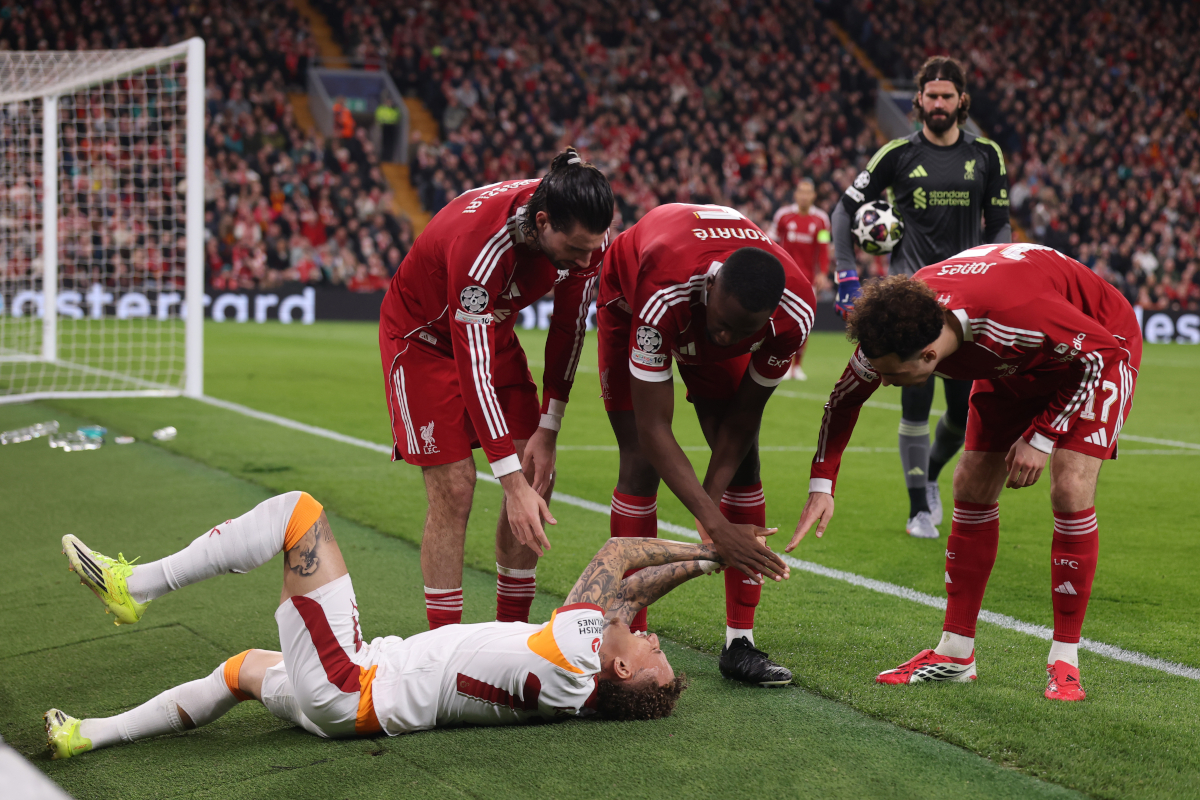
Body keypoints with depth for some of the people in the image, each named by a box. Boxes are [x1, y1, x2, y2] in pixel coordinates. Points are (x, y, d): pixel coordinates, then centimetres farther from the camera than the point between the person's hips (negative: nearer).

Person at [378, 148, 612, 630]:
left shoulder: (584, 233, -22)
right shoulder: (479, 244, -41)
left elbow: (569, 327, -7)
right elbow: (473, 368, -39)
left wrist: (548, 429, -9)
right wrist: (512, 482, -41)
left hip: (493, 332, 6)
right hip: (425, 337, -6)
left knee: (537, 477, -2)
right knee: (453, 489, -14)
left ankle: (512, 632, 9)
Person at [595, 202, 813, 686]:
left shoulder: (794, 314, -36)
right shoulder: (663, 295, -47)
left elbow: (744, 415, -19)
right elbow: (653, 429, -40)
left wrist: (710, 503, -23)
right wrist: (715, 524, -43)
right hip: (630, 297, -3)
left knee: (742, 461, -7)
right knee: (641, 464, -13)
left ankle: (740, 644, -2)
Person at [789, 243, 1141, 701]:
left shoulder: (1015, 314, -45)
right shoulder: (896, 327, -26)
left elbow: (1103, 351, -29)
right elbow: (845, 397, -6)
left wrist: (1042, 437, -28)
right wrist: (821, 486, -11)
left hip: (1101, 349, -6)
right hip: (1015, 366, 6)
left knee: (1070, 489, -19)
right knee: (972, 487, -2)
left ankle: (1064, 661, -8)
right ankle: (955, 653, 8)